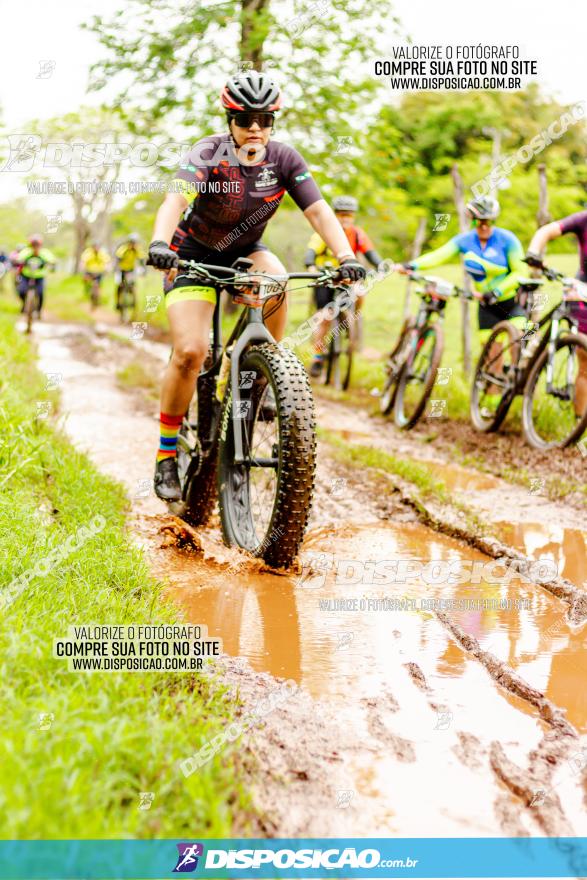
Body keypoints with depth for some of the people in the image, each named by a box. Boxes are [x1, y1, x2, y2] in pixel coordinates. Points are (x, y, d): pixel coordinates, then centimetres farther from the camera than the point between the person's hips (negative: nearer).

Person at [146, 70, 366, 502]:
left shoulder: (283, 159, -14)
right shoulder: (208, 154, -24)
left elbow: (318, 210, -21)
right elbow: (176, 199, -40)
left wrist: (346, 257, -37)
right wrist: (159, 243, -60)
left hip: (244, 250, 3)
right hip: (194, 253, -3)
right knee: (190, 352, -19)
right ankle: (168, 452, -2)